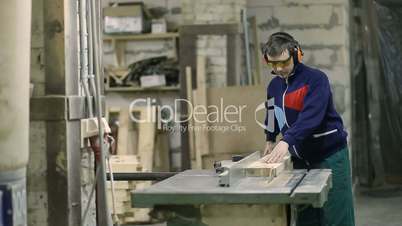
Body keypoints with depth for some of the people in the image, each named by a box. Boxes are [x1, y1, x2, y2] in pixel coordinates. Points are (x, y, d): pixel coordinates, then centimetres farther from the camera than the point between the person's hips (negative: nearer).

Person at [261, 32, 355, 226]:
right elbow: (272, 115, 26)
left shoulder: (316, 79, -14)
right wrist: (270, 140, 18)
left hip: (329, 156, -6)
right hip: (301, 159, 6)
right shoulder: (274, 86, 8)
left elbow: (310, 116, -28)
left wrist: (286, 141, -38)